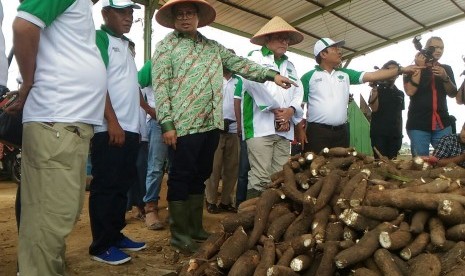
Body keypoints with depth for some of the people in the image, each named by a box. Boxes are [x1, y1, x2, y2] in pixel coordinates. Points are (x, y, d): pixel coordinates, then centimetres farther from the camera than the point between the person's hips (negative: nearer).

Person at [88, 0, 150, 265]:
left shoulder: (126, 45, 21)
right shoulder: (100, 39, -4)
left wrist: (148, 108, 26)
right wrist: (113, 122, -18)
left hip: (131, 127, 8)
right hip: (110, 129, -8)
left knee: (123, 185, 12)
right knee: (106, 187, -2)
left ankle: (116, 235, 24)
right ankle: (101, 245, 10)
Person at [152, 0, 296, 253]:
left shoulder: (213, 47, 18)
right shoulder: (166, 46, 2)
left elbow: (239, 63, 14)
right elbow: (160, 87, -6)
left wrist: (271, 75, 4)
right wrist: (167, 124, -15)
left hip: (211, 123, 6)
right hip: (183, 125, -5)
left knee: (200, 176, 13)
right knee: (181, 177, 0)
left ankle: (195, 226, 26)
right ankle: (179, 232, 13)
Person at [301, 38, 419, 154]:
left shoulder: (345, 74, 13)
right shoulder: (309, 77, 1)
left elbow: (373, 76, 9)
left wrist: (401, 69, 3)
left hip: (341, 132, 5)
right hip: (317, 131, -4)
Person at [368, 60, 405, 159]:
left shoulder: (400, 93, 18)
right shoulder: (377, 89, 4)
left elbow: (399, 115, 20)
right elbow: (374, 109, -11)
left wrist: (400, 133, 14)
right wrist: (374, 90, -21)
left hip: (395, 134, 5)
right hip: (379, 133, -5)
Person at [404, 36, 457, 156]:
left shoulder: (446, 69, 15)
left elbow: (453, 94, 8)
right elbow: (410, 91, -11)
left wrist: (445, 77, -9)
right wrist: (419, 68, -11)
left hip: (442, 124, 3)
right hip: (418, 124, -3)